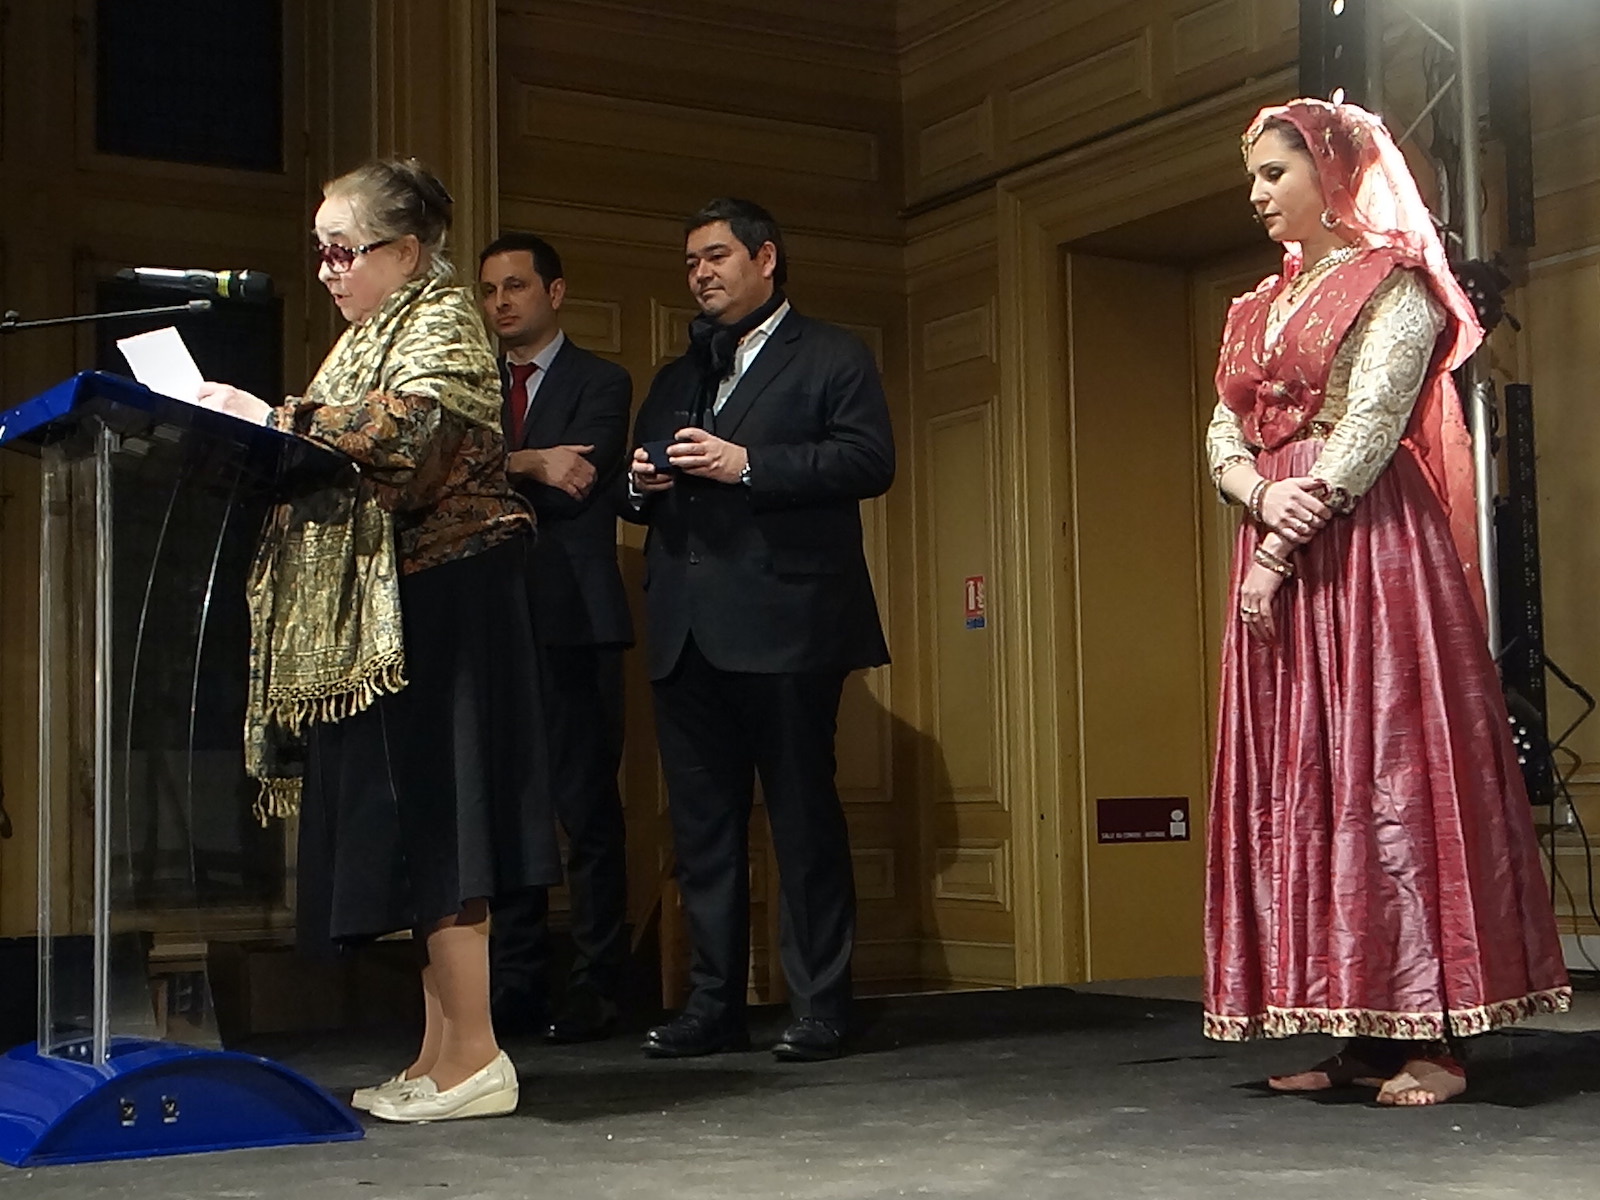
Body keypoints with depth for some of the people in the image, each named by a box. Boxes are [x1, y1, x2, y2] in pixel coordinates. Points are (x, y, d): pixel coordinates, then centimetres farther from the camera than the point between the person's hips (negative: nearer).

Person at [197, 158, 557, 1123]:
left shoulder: (443, 321, -4)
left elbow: (406, 431, -21)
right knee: (408, 821, 6)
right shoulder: (372, 335, 23)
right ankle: (443, 1053, 10)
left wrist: (277, 418, -20)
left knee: (428, 810, -10)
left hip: (437, 599, -9)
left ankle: (475, 1058, -7)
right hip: (375, 611, 9)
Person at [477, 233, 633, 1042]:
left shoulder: (601, 383, 7)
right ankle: (514, 985, 8)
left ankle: (595, 987, 0)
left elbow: (578, 481, -9)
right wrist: (530, 464, -8)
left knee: (588, 808, -4)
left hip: (573, 620, -4)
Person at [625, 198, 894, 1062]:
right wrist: (640, 487, 3)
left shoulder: (832, 358, 7)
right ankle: (712, 1005, 12)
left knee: (804, 818, -4)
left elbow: (870, 459, -8)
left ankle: (819, 1007, 2)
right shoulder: (675, 379, 26)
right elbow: (640, 492, 28)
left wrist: (747, 464, -14)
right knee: (700, 824, 6)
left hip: (785, 624, -6)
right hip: (687, 632, 6)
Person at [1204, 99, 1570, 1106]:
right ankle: (1361, 1036, 6)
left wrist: (1281, 553, -16)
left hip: (1368, 548, -7)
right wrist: (1263, 495, -10)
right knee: (1299, 780, 2)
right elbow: (1224, 438, 12)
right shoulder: (1258, 309, 21)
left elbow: (1368, 428, -11)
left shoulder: (1392, 284, -1)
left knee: (1388, 764, -9)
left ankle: (1432, 1036, -6)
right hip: (1279, 547, 7)